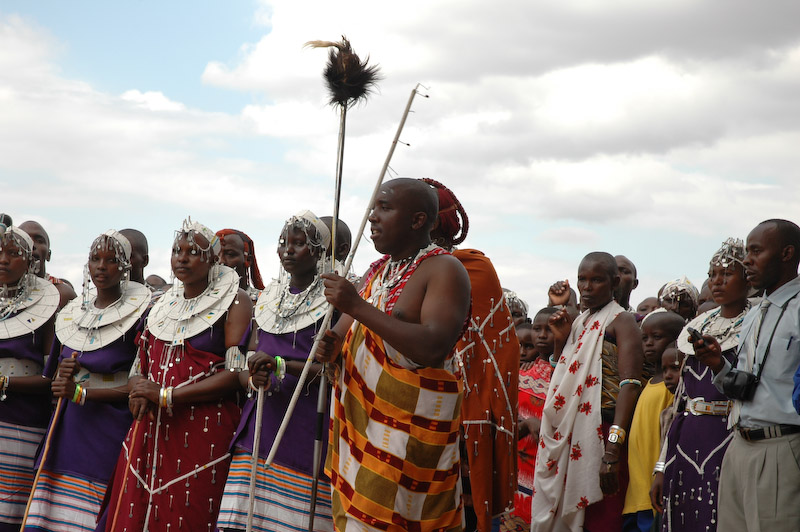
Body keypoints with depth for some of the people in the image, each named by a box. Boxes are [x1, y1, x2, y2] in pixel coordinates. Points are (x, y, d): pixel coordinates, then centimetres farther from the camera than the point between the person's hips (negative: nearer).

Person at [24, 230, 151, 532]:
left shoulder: (139, 312, -6)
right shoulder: (75, 311, 13)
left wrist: (81, 392, -14)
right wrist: (62, 371, -1)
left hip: (111, 427, -5)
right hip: (68, 425, 5)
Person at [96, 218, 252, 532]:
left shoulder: (234, 303, -2)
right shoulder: (162, 303, 18)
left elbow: (236, 374, -12)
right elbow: (139, 367, 21)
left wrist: (166, 396, -14)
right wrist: (140, 392, -4)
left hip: (204, 431, -6)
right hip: (150, 429, 6)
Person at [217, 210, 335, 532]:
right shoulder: (267, 299, 17)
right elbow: (247, 365, 17)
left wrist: (281, 365, -17)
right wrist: (254, 380, -6)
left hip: (308, 426, -5)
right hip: (262, 423, 5)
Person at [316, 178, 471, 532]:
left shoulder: (445, 270, -10)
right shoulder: (378, 270, 15)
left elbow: (432, 348, -24)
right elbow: (350, 326, 26)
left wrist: (358, 307, -23)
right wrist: (332, 345, 1)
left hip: (409, 428, -8)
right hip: (359, 420, 8)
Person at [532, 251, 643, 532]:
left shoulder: (621, 321, -4)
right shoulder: (579, 322, 19)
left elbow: (629, 384, -16)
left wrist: (613, 449, -25)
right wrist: (561, 339, 9)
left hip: (602, 432, -7)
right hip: (569, 434, 7)